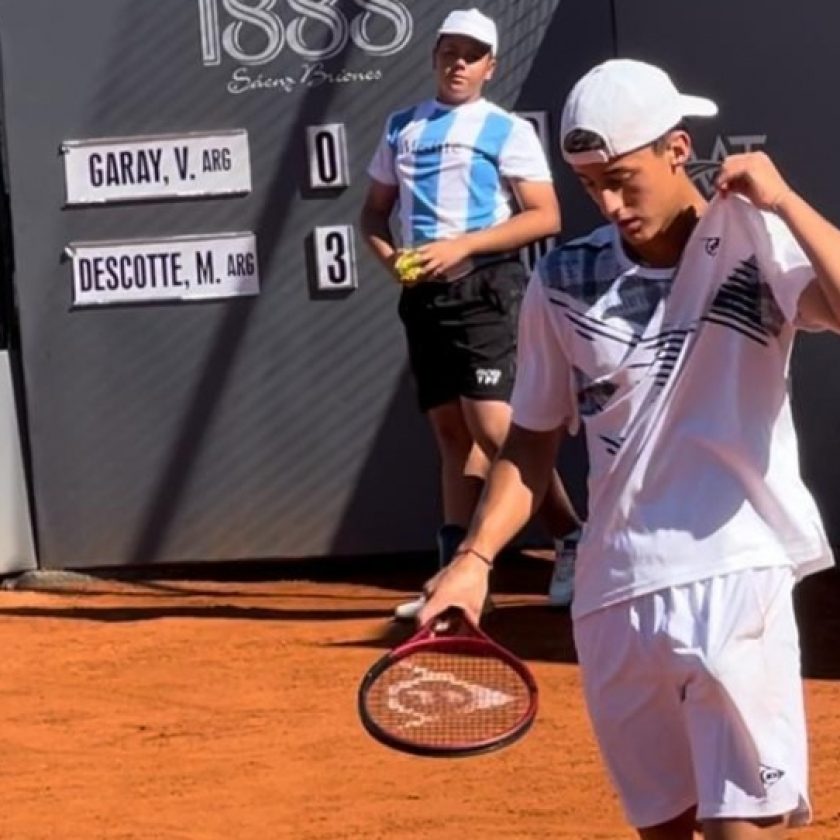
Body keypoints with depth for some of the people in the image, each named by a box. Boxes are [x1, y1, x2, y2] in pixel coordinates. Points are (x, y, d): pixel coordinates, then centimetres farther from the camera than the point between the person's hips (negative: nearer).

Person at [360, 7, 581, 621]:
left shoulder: (508, 131, -2)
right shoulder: (401, 128, 15)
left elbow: (546, 217, -9)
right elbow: (375, 212, 22)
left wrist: (461, 246, -16)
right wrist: (389, 256, 0)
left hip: (484, 290, -6)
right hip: (423, 294, 6)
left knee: (495, 429, -15)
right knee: (453, 436, 7)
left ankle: (574, 543, -6)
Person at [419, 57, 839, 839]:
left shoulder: (756, 240, -4)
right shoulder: (562, 281, 6)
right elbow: (533, 442, 14)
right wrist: (477, 556, 2)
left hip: (734, 579, -4)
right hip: (613, 597, 4)